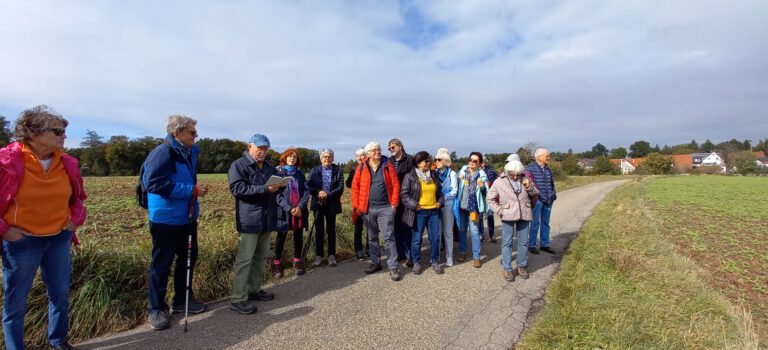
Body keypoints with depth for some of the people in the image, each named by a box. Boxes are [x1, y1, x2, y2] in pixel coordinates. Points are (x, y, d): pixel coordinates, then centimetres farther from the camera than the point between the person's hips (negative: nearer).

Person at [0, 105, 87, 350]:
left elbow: (77, 196, 15)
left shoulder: (67, 163, 0)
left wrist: (75, 219, 3)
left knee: (61, 293, 15)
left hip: (59, 239, 5)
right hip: (21, 241, -4)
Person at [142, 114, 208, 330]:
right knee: (161, 264, 5)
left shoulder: (190, 152, 8)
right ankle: (156, 309, 20)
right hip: (166, 219, -8)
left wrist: (195, 190, 7)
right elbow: (154, 183, -25)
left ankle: (182, 300, 31)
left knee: (188, 258, 16)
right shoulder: (163, 153, -18)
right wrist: (192, 191, -24)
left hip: (187, 217, 8)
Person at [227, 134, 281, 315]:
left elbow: (275, 187, 25)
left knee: (261, 256, 13)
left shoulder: (269, 167, 17)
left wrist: (278, 186, 0)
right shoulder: (239, 165, -5)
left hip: (267, 219, 7)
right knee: (244, 259, -5)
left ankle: (255, 289, 25)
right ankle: (237, 299, 2)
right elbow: (237, 189, -17)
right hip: (249, 220, -7)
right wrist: (265, 189, -23)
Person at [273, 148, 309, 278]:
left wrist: (300, 207, -12)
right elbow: (277, 193, -8)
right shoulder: (278, 172, -1)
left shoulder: (300, 173, 9)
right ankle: (277, 263, 18)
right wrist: (289, 208, -16)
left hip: (300, 211, 3)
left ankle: (297, 262, 21)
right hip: (284, 211, -3)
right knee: (281, 237, 5)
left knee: (298, 237, 9)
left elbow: (306, 191, 3)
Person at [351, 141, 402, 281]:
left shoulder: (388, 166, 2)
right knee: (372, 238, 14)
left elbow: (395, 185, -1)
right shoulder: (361, 167, 4)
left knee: (388, 237, -3)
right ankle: (375, 262, 28)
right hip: (368, 208, 2)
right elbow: (355, 187, 4)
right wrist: (356, 206, -1)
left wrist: (394, 204, -6)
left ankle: (393, 267, 3)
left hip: (385, 208, -2)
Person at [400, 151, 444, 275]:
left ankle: (434, 262, 25)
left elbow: (439, 191, 21)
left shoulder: (433, 175, 11)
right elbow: (404, 195, -8)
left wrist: (440, 202, 5)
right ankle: (416, 263, 21)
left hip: (434, 211, 5)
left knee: (435, 238, 8)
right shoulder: (410, 176, -5)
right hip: (418, 212, -4)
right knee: (416, 239, 4)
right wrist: (414, 205, -16)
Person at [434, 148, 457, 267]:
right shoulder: (435, 173, 6)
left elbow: (454, 191, -6)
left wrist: (443, 198, -12)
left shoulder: (451, 173, -3)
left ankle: (449, 257, 12)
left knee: (447, 231, 3)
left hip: (447, 204, -3)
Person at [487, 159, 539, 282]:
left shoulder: (524, 179, 4)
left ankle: (522, 266, 27)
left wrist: (529, 187, -8)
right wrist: (499, 211, -7)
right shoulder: (499, 182, -3)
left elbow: (535, 194, 13)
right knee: (507, 242, 1)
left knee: (523, 242, 11)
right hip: (508, 215, -3)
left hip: (524, 215, 3)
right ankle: (507, 269, 10)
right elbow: (490, 199, 2)